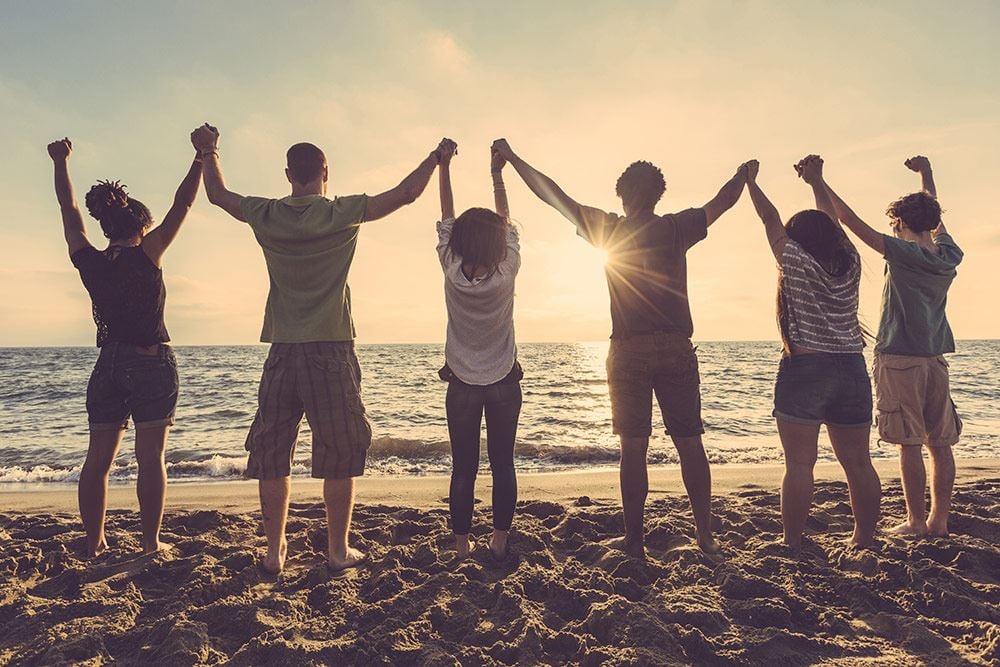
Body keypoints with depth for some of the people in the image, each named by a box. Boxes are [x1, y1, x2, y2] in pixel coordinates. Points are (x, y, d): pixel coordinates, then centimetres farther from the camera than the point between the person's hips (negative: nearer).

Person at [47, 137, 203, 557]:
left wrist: (61, 164, 29)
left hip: (108, 365, 4)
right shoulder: (147, 255, -9)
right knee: (150, 457, -1)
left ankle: (94, 544, 13)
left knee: (98, 458, 8)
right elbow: (183, 205, -7)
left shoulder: (89, 261, 2)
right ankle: (151, 542, 3)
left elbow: (70, 213, 16)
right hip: (153, 365, -4)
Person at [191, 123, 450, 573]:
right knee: (339, 455, 7)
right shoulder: (341, 214, -6)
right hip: (331, 351, -3)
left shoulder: (266, 215, 3)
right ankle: (338, 550, 14)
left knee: (272, 455, 11)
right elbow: (407, 193, -2)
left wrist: (209, 153, 37)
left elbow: (218, 195, 21)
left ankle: (274, 552, 17)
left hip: (282, 351, 3)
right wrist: (436, 156, 15)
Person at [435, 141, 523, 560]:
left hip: (462, 385, 0)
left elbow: (446, 221, -1)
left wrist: (443, 166, 7)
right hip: (504, 384, 0)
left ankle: (462, 546, 9)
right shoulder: (506, 273, -14)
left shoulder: (453, 273, -14)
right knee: (502, 465, 8)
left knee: (463, 468, 5)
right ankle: (499, 542, 12)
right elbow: (508, 223, 1)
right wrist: (497, 173, 10)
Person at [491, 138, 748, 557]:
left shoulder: (609, 229, 2)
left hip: (629, 350, -1)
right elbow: (723, 201, 17)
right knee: (690, 443, 7)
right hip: (677, 349, 1)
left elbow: (553, 196, 6)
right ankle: (706, 535, 12)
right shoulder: (676, 228, 4)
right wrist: (744, 173, 36)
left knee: (634, 447, 2)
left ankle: (635, 540, 5)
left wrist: (511, 157, 15)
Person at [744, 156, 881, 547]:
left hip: (804, 367, -5)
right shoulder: (849, 263, 8)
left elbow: (770, 220, 7)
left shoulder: (796, 263, -3)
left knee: (799, 464, -4)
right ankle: (865, 541, 18)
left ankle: (792, 545, -1)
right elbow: (831, 221, 22)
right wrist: (816, 180, 32)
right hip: (852, 369, 5)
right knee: (858, 463, 9)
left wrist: (750, 180, 21)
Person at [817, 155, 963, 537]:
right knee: (940, 444, 8)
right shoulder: (949, 257, 6)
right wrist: (926, 174, 37)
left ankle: (917, 521, 2)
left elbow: (850, 221, -13)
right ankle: (939, 520, 14)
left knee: (910, 444, -3)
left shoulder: (903, 254, -11)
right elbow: (935, 218, 25)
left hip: (900, 360, -6)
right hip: (936, 361, 6)